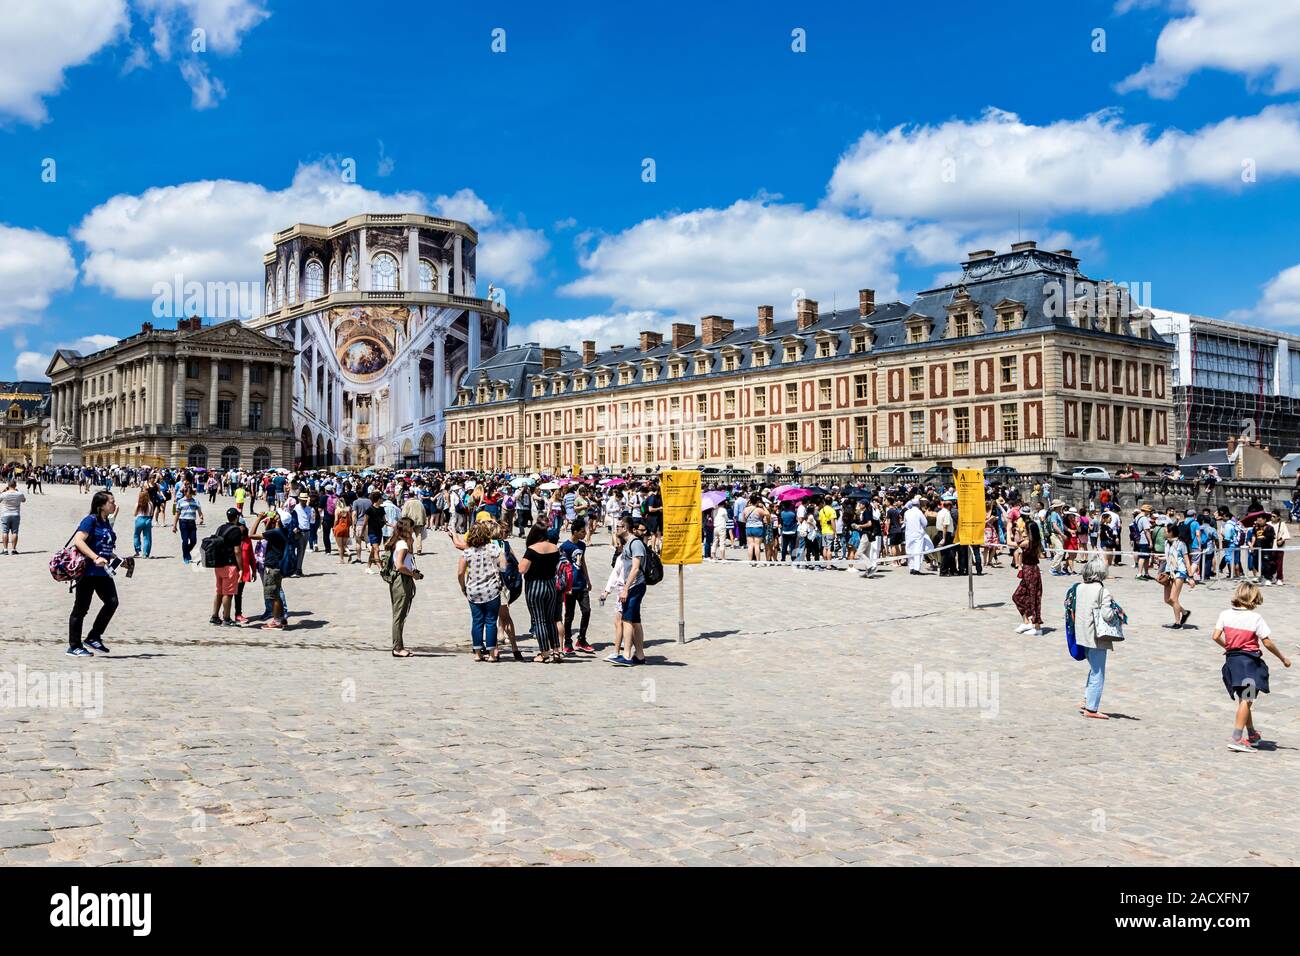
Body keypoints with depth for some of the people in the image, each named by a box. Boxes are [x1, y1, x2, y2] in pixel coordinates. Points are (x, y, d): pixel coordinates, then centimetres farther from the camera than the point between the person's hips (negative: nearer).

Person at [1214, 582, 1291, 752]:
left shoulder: (1225, 614, 0)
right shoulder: (1256, 618, -11)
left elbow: (1216, 637, -2)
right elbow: (1267, 643, -8)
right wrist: (1283, 658, 5)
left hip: (1232, 660, 5)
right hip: (1250, 660, -5)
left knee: (1243, 700, 19)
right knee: (1246, 700, -3)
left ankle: (1251, 734, 35)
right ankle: (1236, 739, -10)